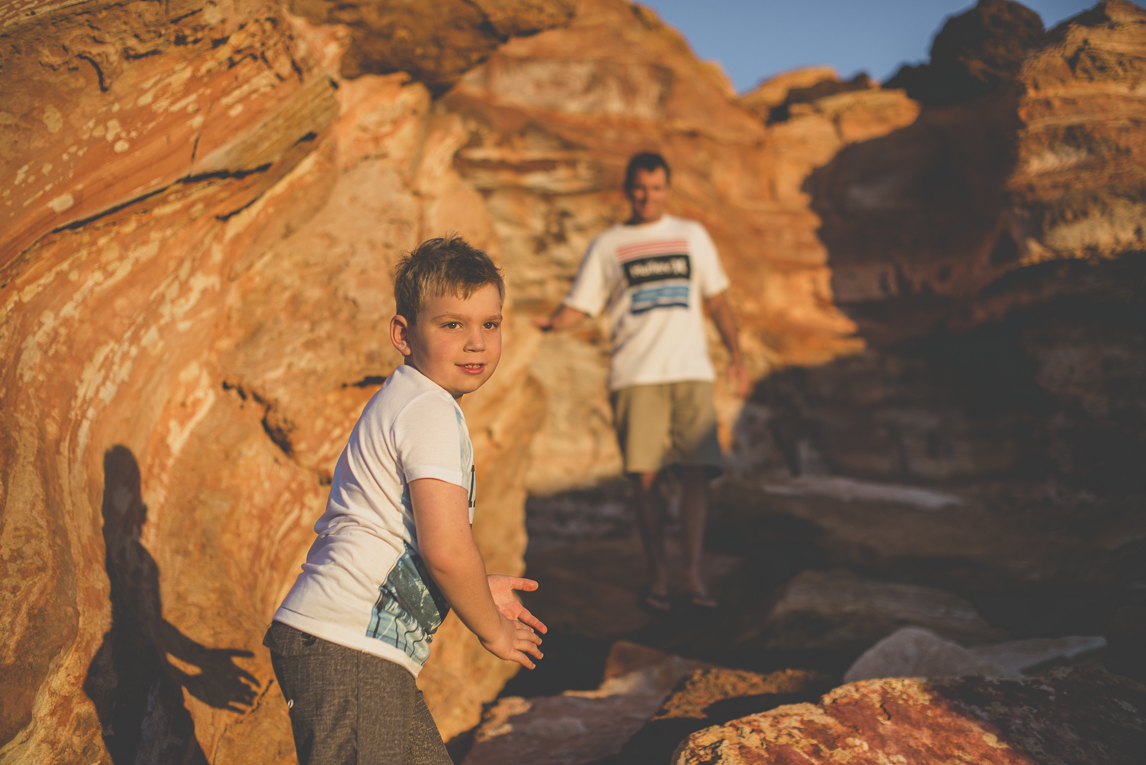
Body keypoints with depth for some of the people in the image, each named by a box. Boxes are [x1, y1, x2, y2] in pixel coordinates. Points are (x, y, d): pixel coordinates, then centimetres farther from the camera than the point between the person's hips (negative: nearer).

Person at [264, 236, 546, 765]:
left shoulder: (402, 404, 18)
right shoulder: (429, 413, -14)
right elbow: (446, 550, -22)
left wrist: (475, 590, 23)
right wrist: (494, 631, -5)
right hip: (347, 652, -11)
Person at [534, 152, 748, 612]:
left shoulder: (692, 236, 17)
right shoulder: (606, 246, 12)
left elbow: (717, 300, 21)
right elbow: (579, 306, 6)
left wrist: (735, 354, 12)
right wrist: (550, 323, -15)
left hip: (691, 372, 1)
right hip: (635, 376, -1)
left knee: (696, 470, -8)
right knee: (644, 474, -4)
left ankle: (693, 576, -2)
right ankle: (657, 575, 8)